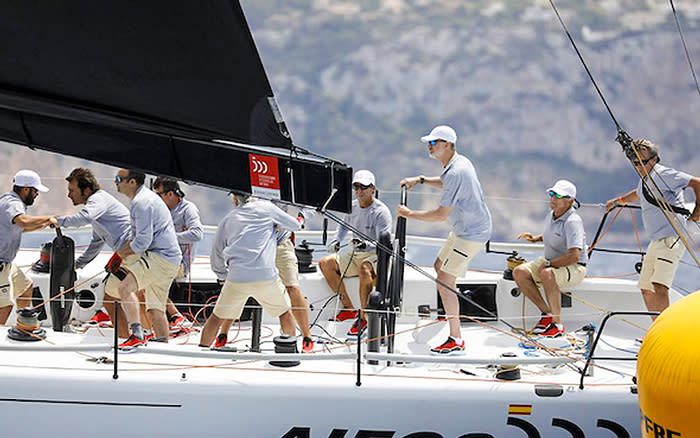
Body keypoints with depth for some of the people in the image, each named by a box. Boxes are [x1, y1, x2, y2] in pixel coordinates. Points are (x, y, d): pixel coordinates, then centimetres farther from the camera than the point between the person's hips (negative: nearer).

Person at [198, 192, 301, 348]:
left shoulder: (227, 220, 17)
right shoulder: (266, 207, 10)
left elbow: (216, 257, 21)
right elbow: (295, 225, 20)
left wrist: (223, 277, 36)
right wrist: (276, 224, 38)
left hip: (236, 278, 1)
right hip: (266, 277, -1)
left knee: (218, 316, 16)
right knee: (285, 311, 21)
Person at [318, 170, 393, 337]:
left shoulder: (381, 211, -15)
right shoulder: (353, 206, 7)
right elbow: (344, 224, 30)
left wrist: (367, 245, -40)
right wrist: (337, 240, 12)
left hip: (377, 256, -8)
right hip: (355, 255, 8)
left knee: (364, 269, -40)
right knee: (325, 263, -6)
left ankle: (364, 317, -31)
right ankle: (348, 308, -3)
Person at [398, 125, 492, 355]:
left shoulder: (456, 172, -25)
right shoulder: (459, 162, 7)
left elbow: (442, 214, -25)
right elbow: (446, 183, 31)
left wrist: (410, 214, -14)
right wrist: (421, 180, 17)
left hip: (471, 233, -11)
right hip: (464, 228, 11)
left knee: (444, 281, -12)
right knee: (439, 265, 25)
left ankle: (455, 340, -11)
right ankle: (451, 312, 37)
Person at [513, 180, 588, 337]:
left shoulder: (573, 221, -22)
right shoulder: (551, 215, 6)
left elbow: (574, 256, -30)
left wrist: (548, 264, -23)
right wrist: (535, 238, 13)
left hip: (574, 269, -9)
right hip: (550, 262, 9)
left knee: (547, 274, -39)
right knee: (519, 272, -11)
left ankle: (557, 324, -33)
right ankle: (547, 313, -5)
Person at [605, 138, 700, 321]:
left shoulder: (664, 175, -10)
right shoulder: (644, 181, 17)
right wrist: (617, 201, 45)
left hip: (671, 239, -10)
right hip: (655, 241, 10)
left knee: (659, 286, -23)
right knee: (646, 289, 10)